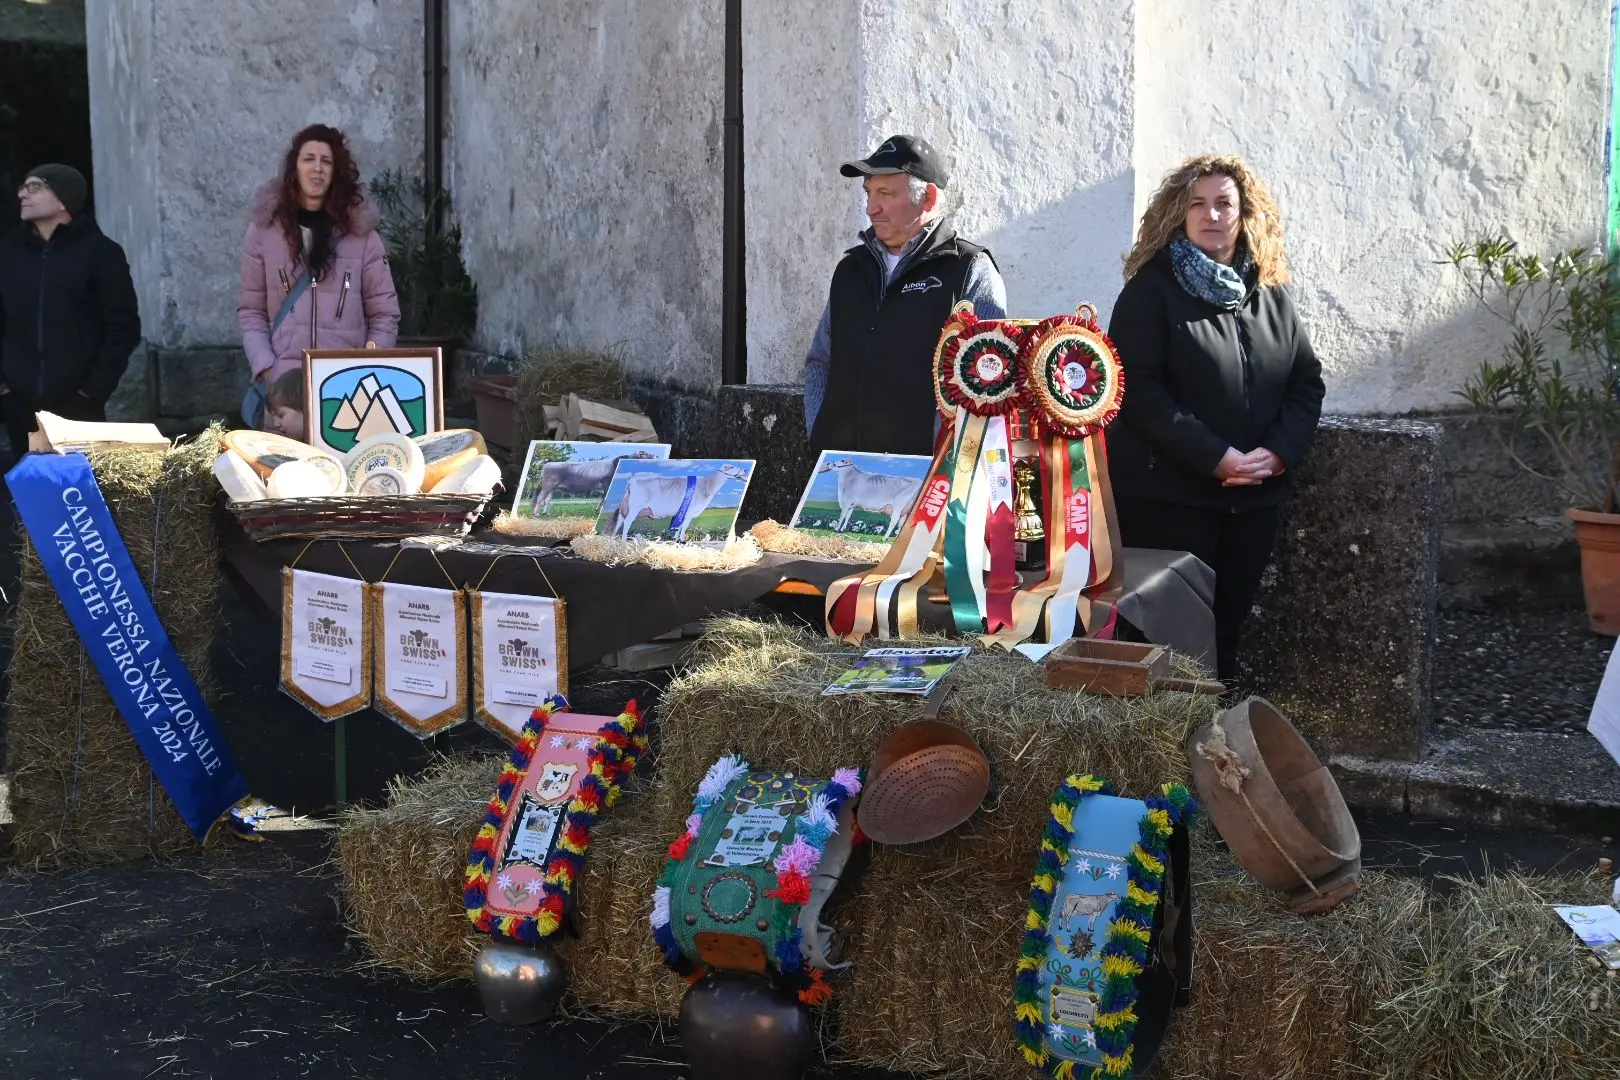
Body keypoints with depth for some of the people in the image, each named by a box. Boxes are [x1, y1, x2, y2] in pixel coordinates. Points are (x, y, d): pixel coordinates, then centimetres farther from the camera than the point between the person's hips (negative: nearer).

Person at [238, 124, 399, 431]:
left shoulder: (360, 231, 5)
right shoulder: (265, 228, 5)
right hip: (284, 384, 0)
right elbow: (251, 311, 7)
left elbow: (384, 313, 7)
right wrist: (265, 368, -7)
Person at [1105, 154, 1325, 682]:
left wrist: (1279, 451, -6)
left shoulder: (1271, 295, 13)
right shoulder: (1153, 287, -3)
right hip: (1167, 495, -5)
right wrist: (1216, 457, -18)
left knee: (1228, 624, 7)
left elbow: (1307, 381, 13)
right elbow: (1138, 389, -12)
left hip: (1254, 497, 5)